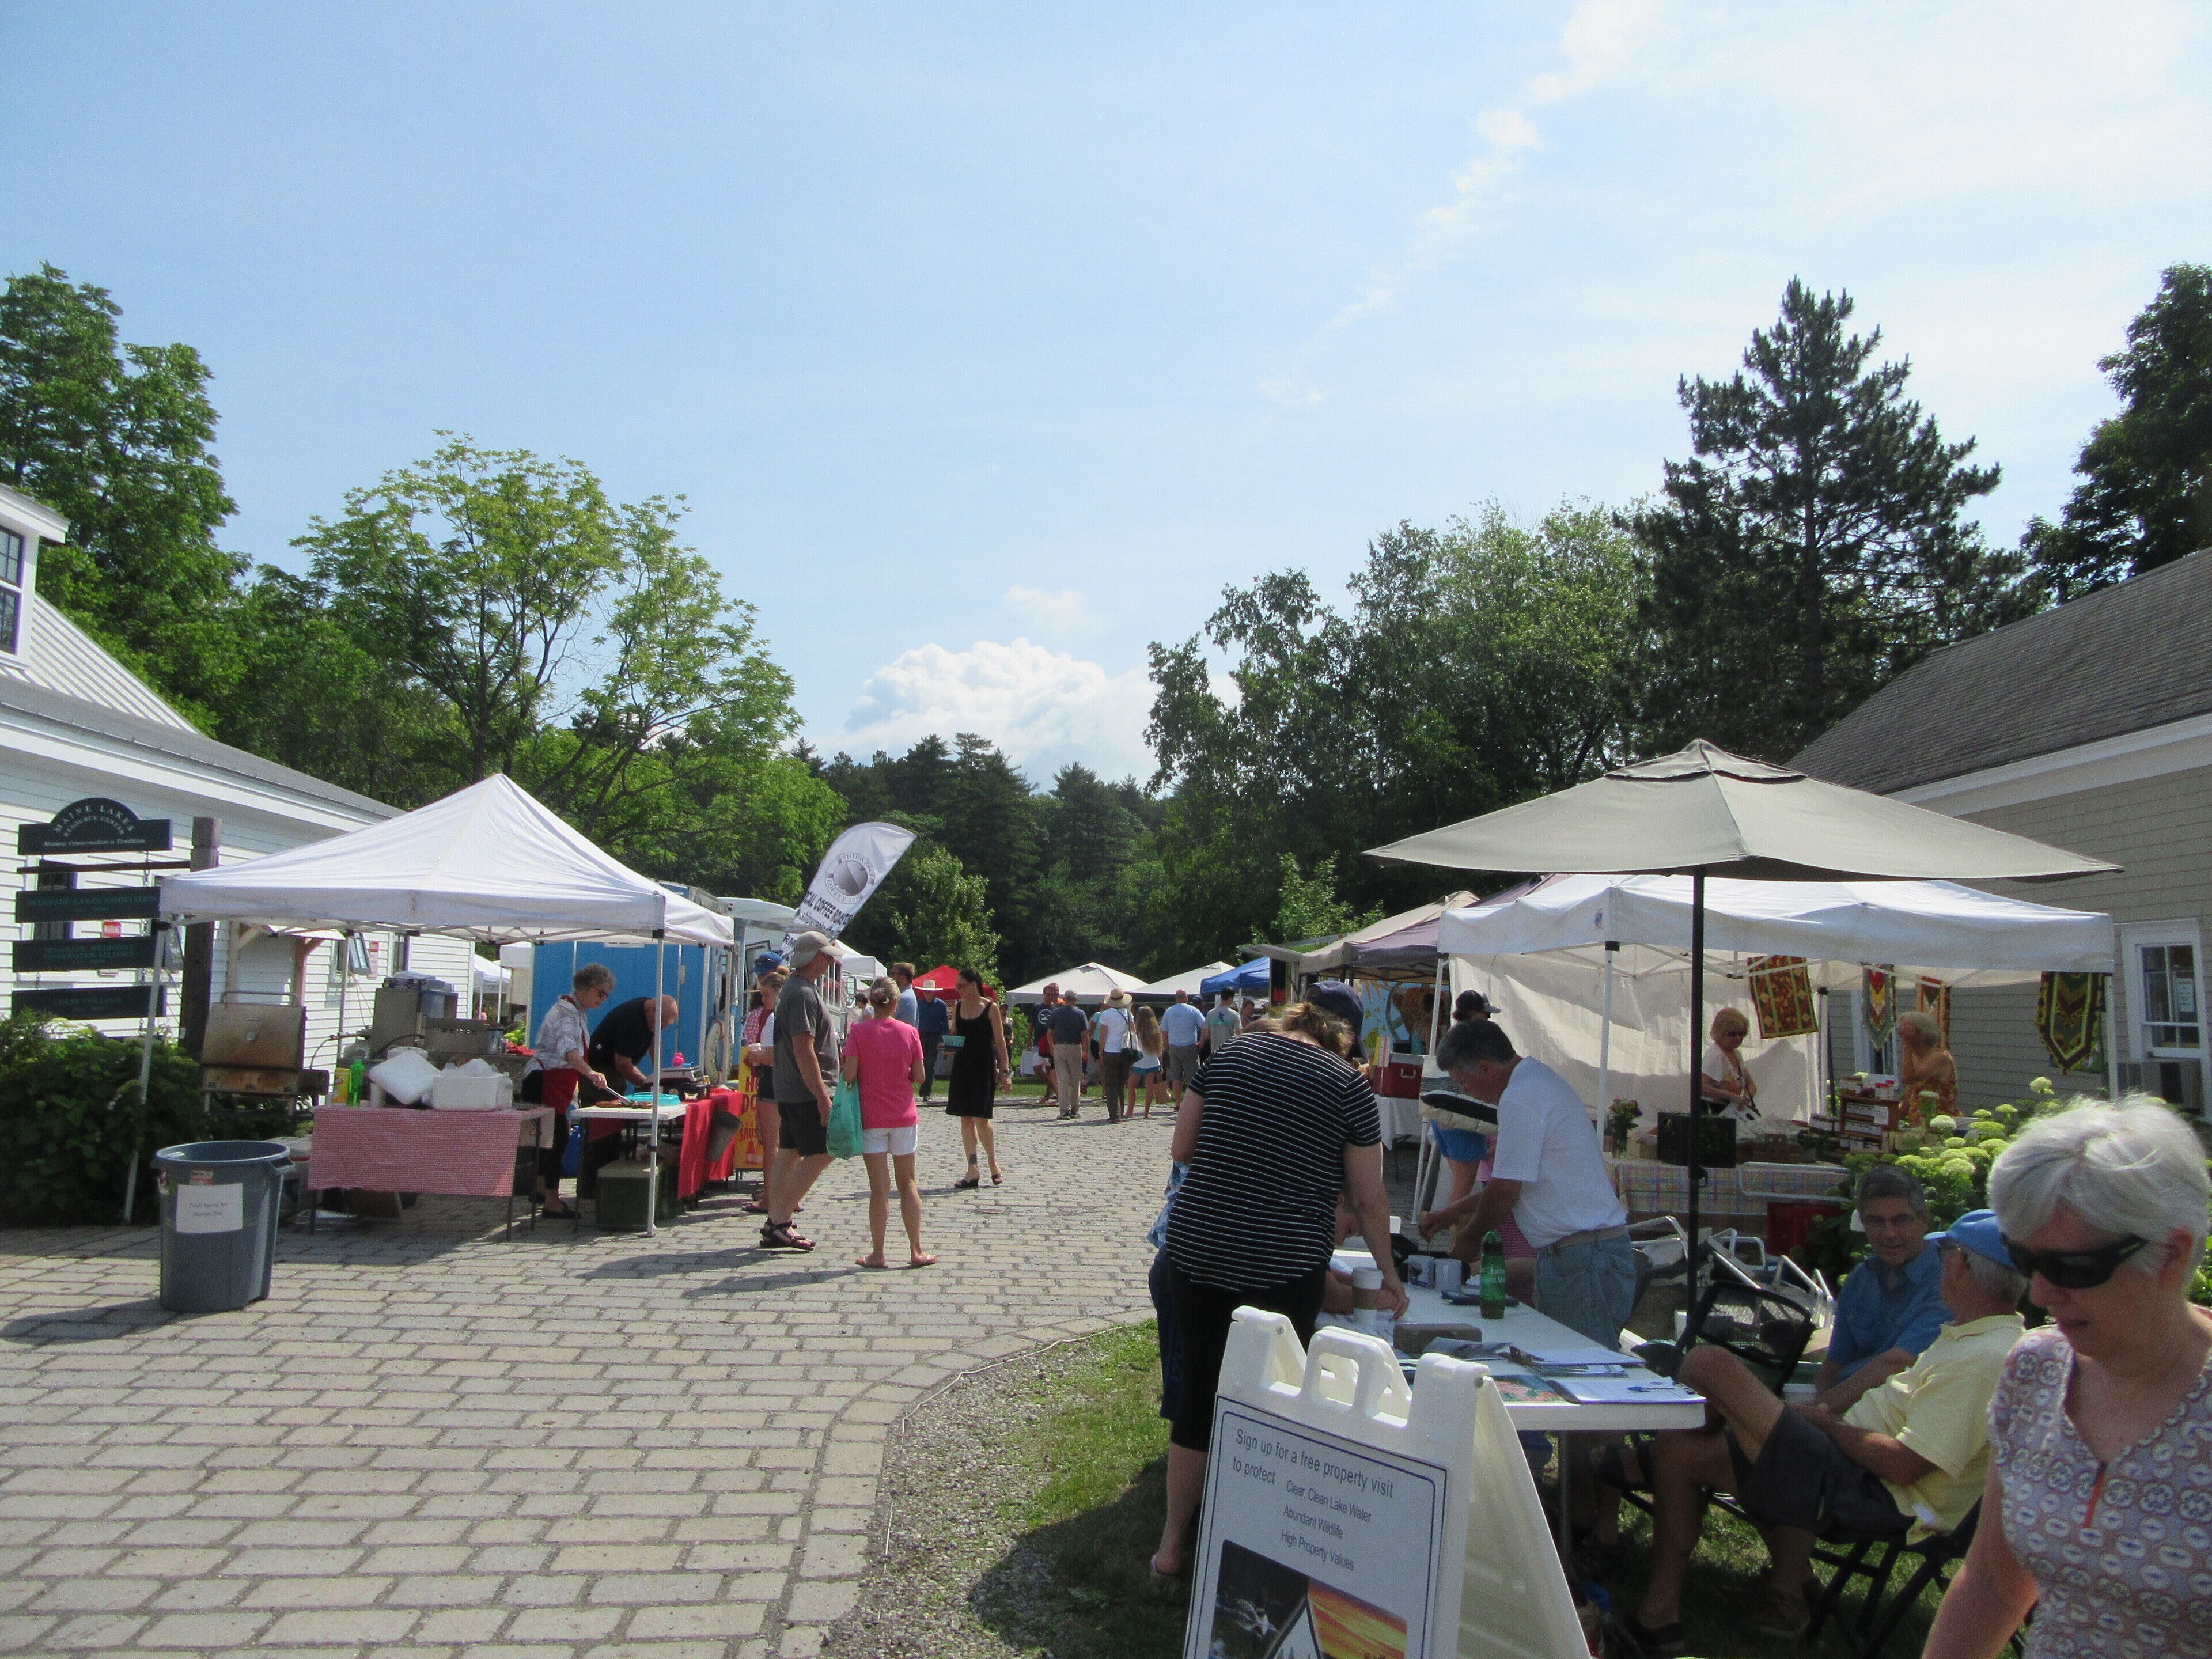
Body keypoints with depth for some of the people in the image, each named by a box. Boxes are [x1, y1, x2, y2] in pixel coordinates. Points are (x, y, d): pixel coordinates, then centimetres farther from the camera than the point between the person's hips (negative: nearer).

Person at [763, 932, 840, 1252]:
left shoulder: (792, 988, 16)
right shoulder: (803, 993, -17)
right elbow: (803, 1049, -24)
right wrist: (822, 1096, -23)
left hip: (789, 1090, 10)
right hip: (805, 1091, -10)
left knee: (788, 1154, 11)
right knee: (820, 1153, -7)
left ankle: (774, 1226, 14)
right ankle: (778, 1224, -6)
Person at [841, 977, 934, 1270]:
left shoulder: (859, 1031, -8)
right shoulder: (909, 1032, -3)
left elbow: (849, 1075, -14)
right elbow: (919, 1077, -1)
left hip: (871, 1117, -2)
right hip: (904, 1115, 2)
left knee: (879, 1188, 2)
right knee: (908, 1183, 11)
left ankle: (877, 1254, 6)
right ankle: (916, 1251, 13)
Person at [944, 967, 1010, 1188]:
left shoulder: (991, 1008, -5)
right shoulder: (957, 1007, 9)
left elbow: (1000, 1041, -4)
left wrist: (1005, 1070, -7)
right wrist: (949, 1045, -5)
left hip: (984, 1066, -5)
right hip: (962, 1065, 5)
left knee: (980, 1118, -8)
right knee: (965, 1118, 3)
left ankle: (993, 1162, 14)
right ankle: (972, 1173, 7)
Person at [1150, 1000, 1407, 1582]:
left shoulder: (1230, 1054, 8)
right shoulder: (1348, 1084, 2)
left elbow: (1182, 1148, 8)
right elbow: (1369, 1199, 4)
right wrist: (1389, 1276, 16)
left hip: (1195, 1246, 3)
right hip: (1285, 1263, -3)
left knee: (1199, 1391, 14)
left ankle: (1172, 1545, 25)